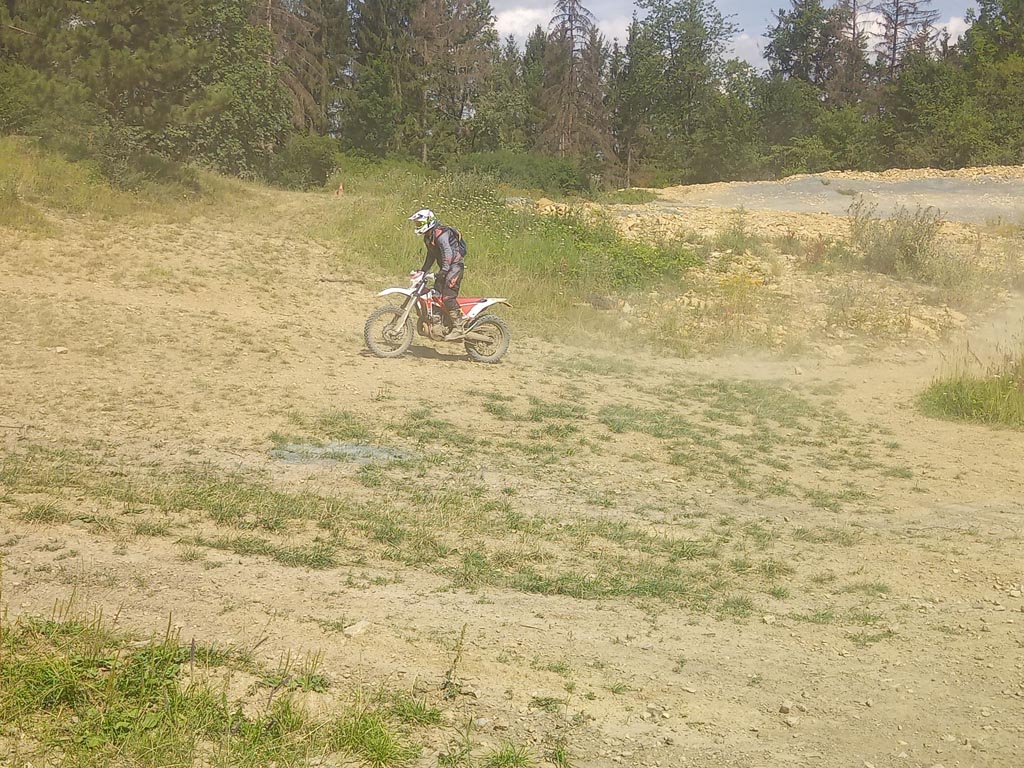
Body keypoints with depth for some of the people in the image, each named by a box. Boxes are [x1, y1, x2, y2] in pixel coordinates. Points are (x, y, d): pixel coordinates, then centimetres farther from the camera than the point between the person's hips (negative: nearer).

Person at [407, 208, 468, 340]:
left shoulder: (440, 233, -17)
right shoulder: (428, 237, 15)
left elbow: (447, 252, -29)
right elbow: (431, 255, 27)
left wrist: (443, 271, -38)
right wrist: (422, 271, 21)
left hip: (454, 265, -10)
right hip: (445, 268, 11)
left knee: (447, 296, -21)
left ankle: (458, 327, -23)